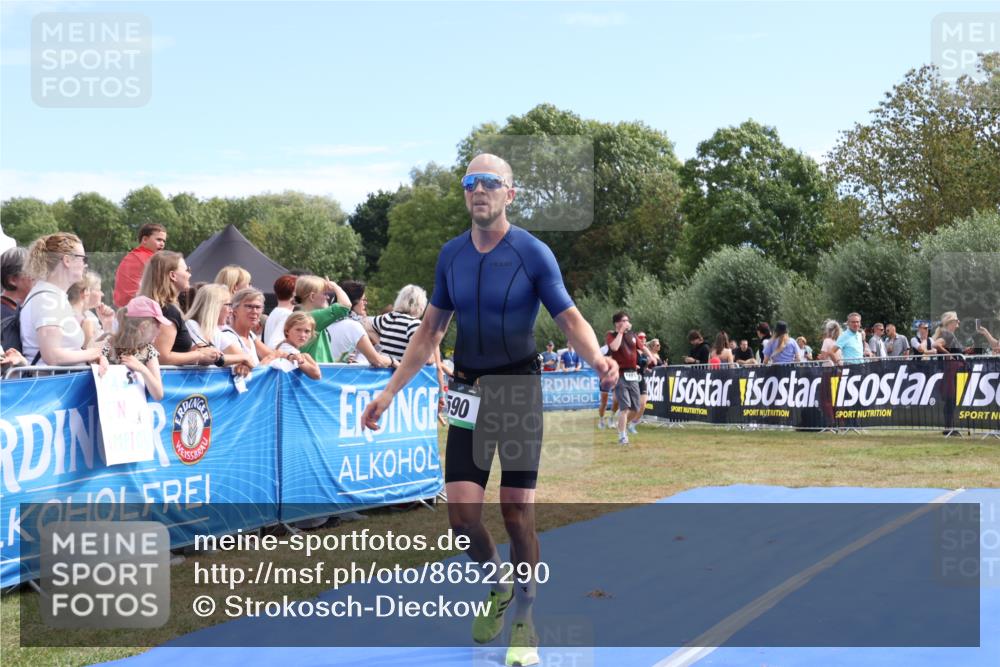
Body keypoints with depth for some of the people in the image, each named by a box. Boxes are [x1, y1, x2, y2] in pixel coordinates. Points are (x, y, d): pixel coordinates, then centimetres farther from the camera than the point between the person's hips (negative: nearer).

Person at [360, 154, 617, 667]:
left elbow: (571, 319, -7)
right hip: (468, 392, 4)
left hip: (519, 389, -3)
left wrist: (597, 358, -29)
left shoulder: (533, 253, -8)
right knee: (462, 512, -3)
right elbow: (429, 332, 12)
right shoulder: (451, 255, 5)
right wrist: (389, 391, 9)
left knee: (517, 512, -3)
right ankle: (498, 586, 27)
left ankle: (523, 623, 14)